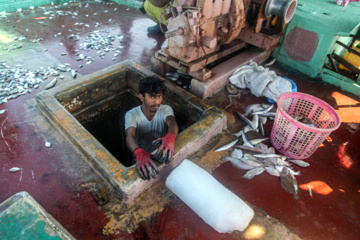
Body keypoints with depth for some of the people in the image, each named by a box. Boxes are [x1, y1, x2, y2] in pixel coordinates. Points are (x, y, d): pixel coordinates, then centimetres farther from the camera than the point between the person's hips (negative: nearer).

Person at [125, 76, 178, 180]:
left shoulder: (166, 109, -11)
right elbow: (130, 137, -34)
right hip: (140, 156, 0)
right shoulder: (131, 115, -17)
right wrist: (140, 153, -58)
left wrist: (170, 138, -58)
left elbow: (173, 124, -33)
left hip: (161, 155, 1)